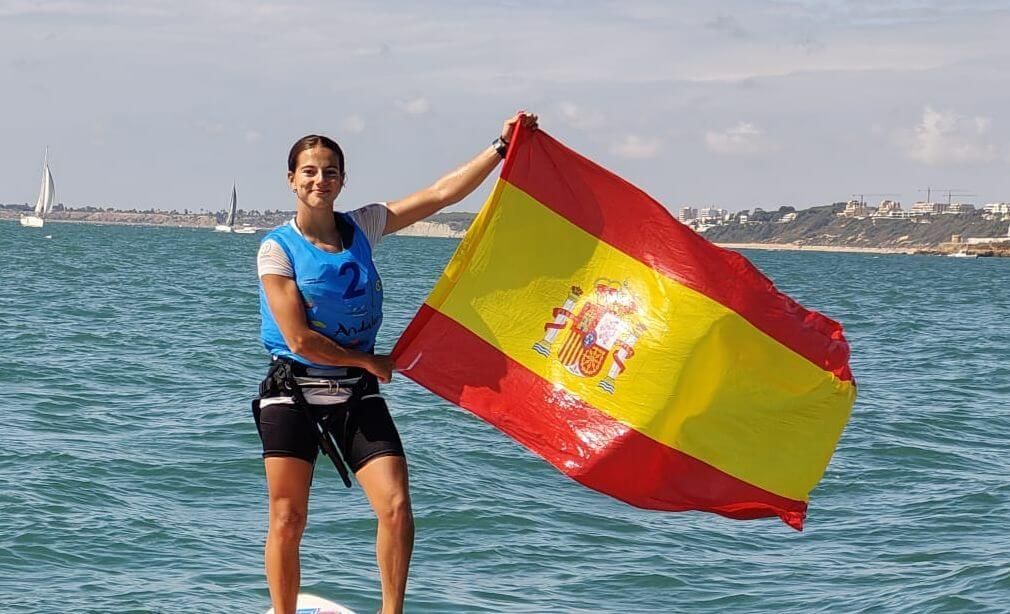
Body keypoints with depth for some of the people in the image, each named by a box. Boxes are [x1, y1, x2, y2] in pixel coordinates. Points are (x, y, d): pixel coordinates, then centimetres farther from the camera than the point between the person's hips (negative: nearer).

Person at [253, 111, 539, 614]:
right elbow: (299, 339, -12)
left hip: (357, 395, 3)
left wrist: (501, 146, -3)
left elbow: (441, 194, 1)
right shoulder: (277, 248, -7)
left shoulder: (362, 227, 5)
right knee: (287, 520, -2)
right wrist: (369, 361, -3)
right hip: (293, 392, -3)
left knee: (396, 508, -10)